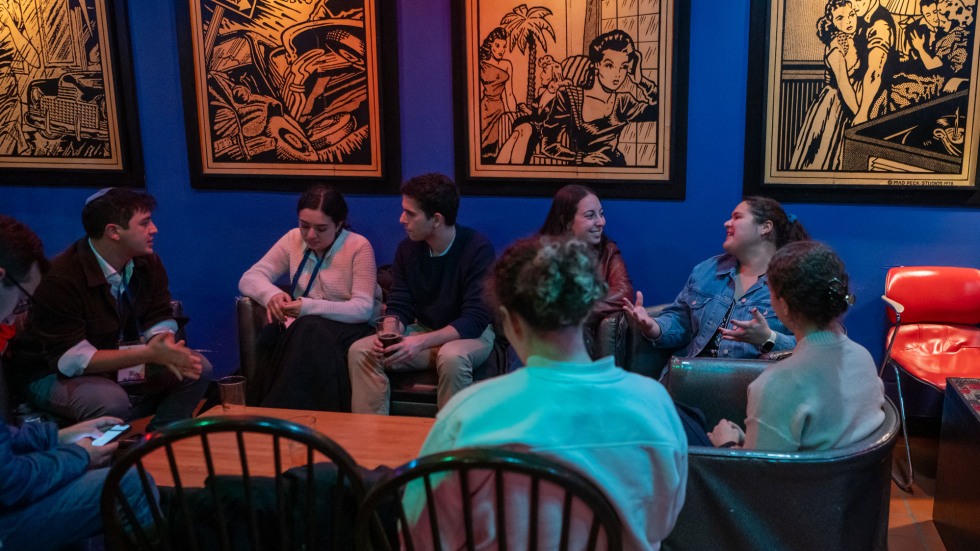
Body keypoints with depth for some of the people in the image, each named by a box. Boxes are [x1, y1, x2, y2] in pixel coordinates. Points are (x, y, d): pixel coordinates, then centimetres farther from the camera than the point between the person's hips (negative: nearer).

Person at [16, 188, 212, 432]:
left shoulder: (147, 262, -7)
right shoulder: (61, 278, -28)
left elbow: (160, 320, -2)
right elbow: (69, 359, -28)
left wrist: (166, 352, -28)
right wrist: (148, 354, -36)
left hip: (120, 359, 7)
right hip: (57, 373, -7)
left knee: (198, 369, -10)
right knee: (112, 401, -37)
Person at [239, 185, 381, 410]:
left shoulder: (358, 246, -10)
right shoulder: (293, 239, 3)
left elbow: (363, 309, -17)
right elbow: (249, 278, 2)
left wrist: (309, 307, -31)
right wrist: (272, 295, -23)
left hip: (351, 328, -4)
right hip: (303, 329, 4)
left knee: (310, 330, -37)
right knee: (272, 336, -32)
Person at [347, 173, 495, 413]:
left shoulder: (477, 249, -19)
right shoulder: (407, 248, -2)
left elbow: (475, 319, -23)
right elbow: (398, 307, 1)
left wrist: (422, 342, -35)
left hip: (471, 335, -5)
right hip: (423, 331, 5)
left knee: (452, 357, -39)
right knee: (359, 351, -17)